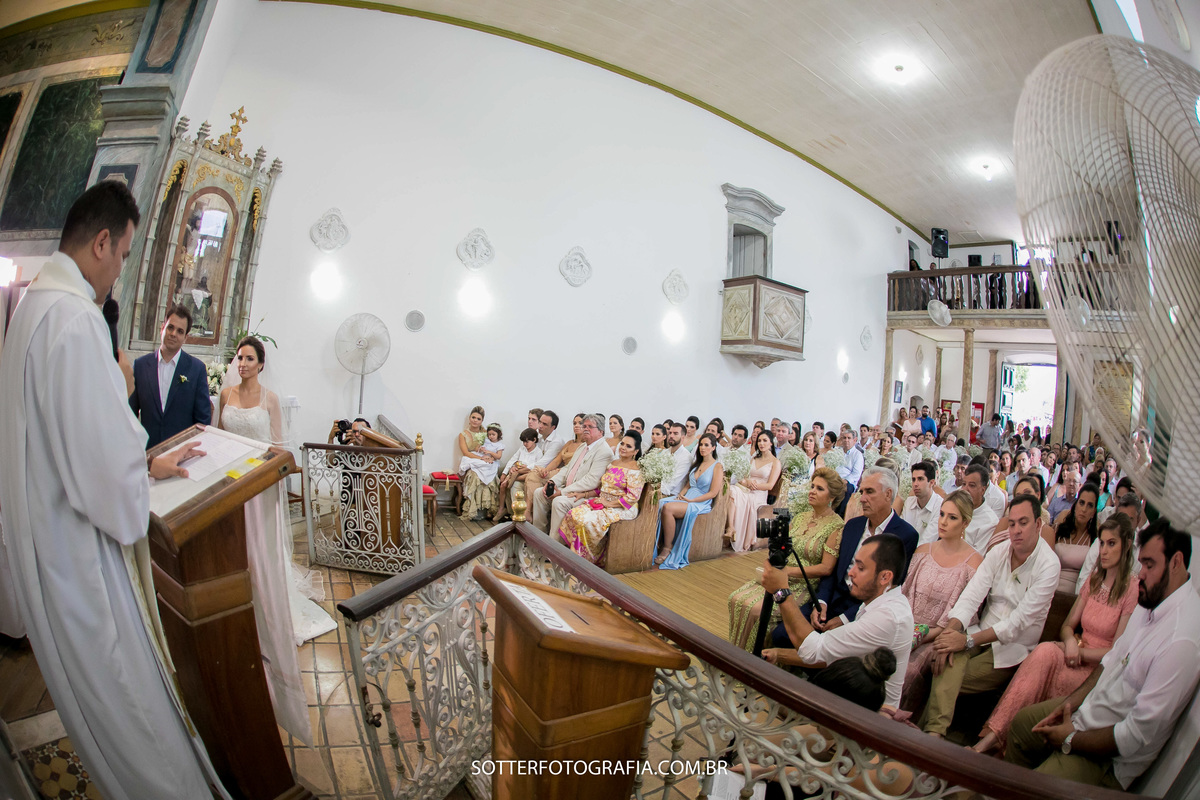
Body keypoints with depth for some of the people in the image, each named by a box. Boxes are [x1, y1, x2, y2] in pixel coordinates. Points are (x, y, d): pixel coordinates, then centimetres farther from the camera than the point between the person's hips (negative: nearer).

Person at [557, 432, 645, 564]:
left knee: (588, 520, -28)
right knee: (574, 514, -14)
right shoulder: (613, 463, 15)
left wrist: (608, 504, -16)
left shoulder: (635, 469, -10)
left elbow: (633, 497, -17)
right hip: (603, 502, 8)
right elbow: (601, 486, 21)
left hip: (622, 508, -8)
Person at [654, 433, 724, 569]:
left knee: (668, 508, -32)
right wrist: (681, 494, 1)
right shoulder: (697, 464, 21)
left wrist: (691, 500, -14)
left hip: (701, 503, -6)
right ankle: (658, 544, -23)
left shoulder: (717, 467, -1)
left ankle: (667, 548, -19)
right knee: (660, 503, -25)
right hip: (686, 498, 6)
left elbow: (713, 493, -9)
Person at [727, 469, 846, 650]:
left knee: (757, 609, -26)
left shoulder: (836, 526, -10)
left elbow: (826, 568, -15)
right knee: (737, 598, -12)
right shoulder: (801, 517, 11)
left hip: (806, 586, -7)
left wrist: (789, 571, -17)